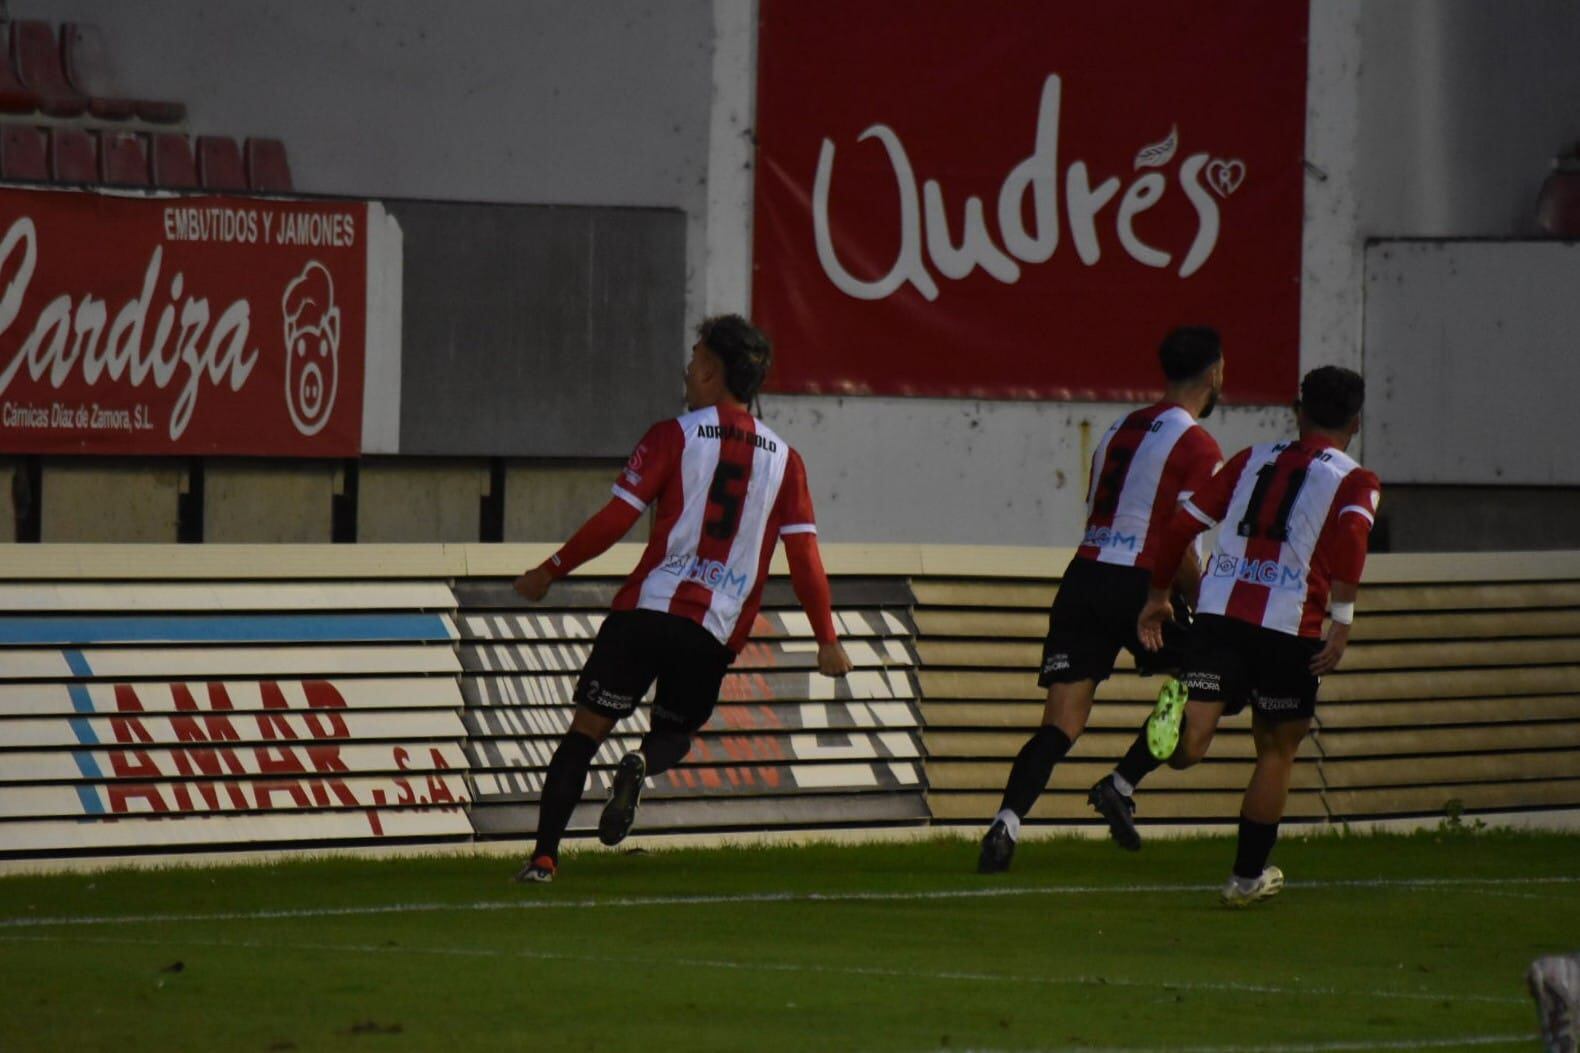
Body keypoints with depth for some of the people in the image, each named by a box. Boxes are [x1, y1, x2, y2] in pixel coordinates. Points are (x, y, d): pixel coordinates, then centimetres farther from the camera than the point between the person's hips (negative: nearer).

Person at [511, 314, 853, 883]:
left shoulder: (673, 436, -1)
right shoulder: (784, 459, 8)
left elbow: (616, 519, -4)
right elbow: (805, 555, 4)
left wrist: (549, 571, 7)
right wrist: (827, 640, 9)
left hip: (647, 608, -3)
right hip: (717, 631, 3)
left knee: (586, 730, 5)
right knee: (676, 732, 23)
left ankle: (544, 855, -5)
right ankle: (644, 764, -13)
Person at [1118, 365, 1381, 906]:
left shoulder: (1252, 461, 19)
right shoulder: (1355, 482, 7)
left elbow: (1182, 524, 16)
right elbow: (1352, 532, -15)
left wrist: (1158, 594, 27)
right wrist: (1342, 623, -16)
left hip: (1219, 613, 2)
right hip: (1289, 627, -2)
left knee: (1189, 744, -8)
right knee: (1277, 750, 18)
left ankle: (1124, 778, -43)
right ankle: (1247, 876, 25)